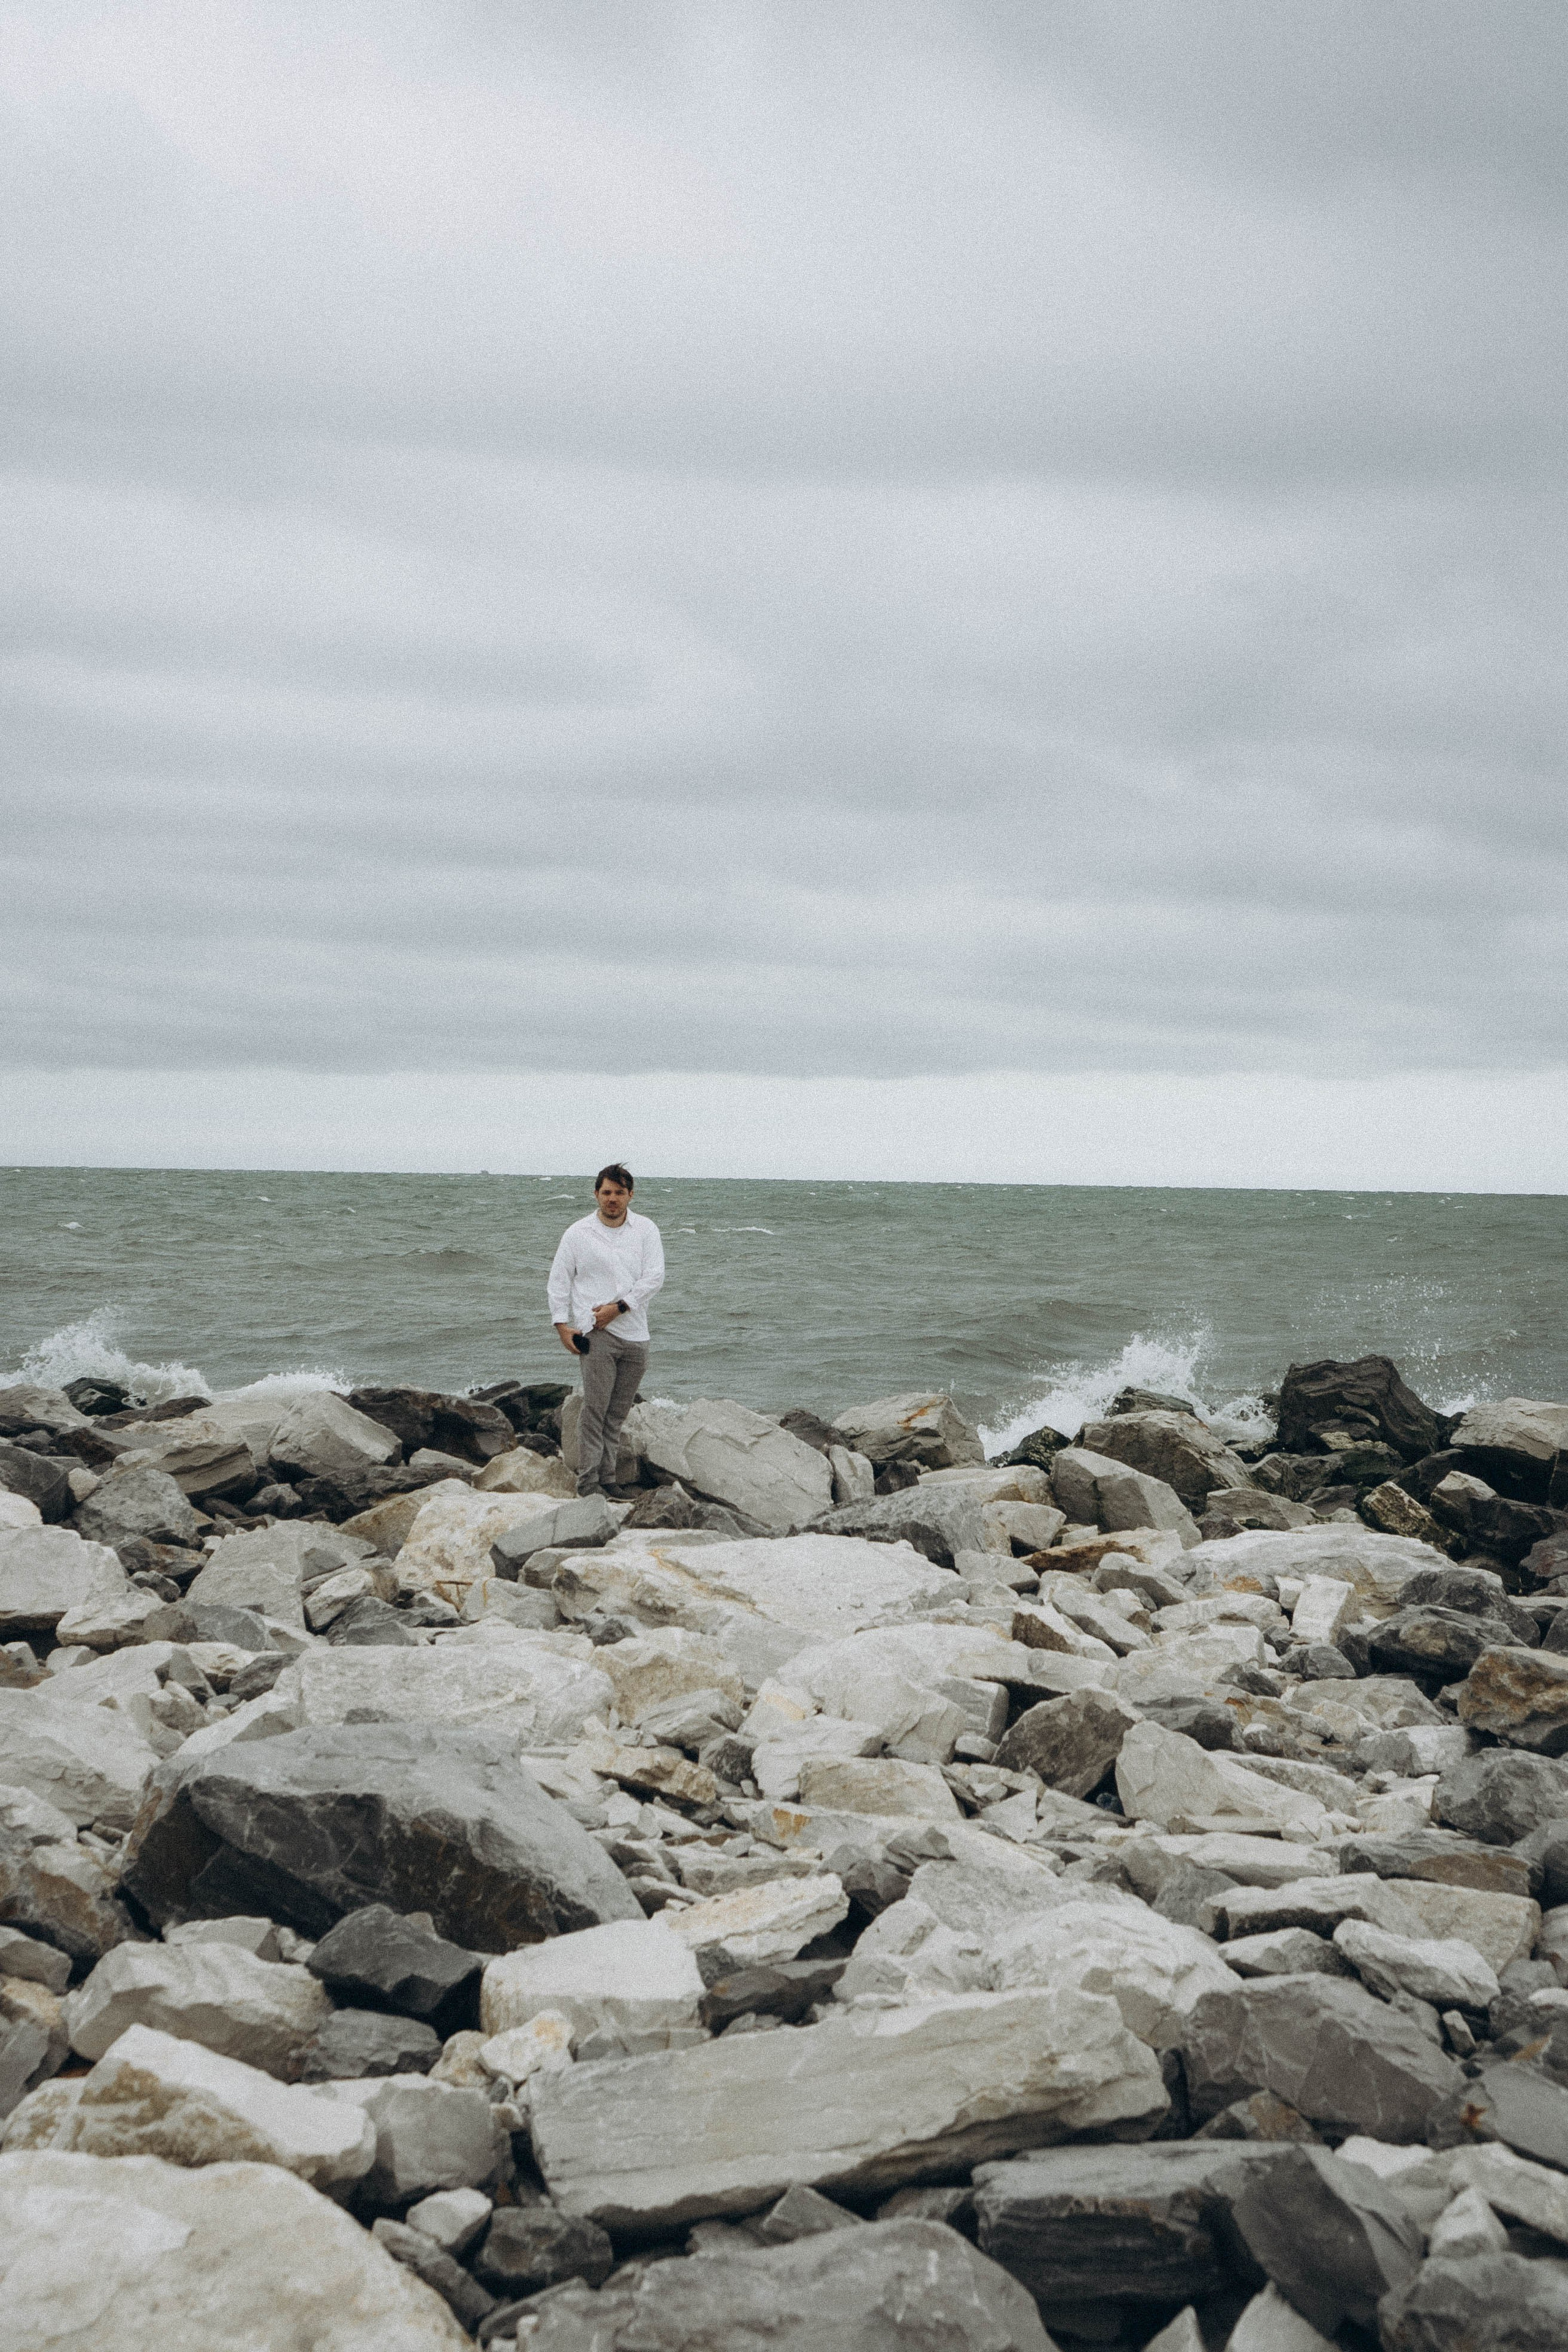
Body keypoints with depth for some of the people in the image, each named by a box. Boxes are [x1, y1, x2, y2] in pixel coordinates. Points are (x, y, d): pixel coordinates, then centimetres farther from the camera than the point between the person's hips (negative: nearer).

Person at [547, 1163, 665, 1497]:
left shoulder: (646, 1230, 7)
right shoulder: (578, 1233, 4)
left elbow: (655, 1277, -2)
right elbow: (559, 1281, 7)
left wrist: (618, 1307, -11)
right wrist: (562, 1325, -3)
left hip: (635, 1333, 3)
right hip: (596, 1333, -3)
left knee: (618, 1413, 6)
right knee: (595, 1409, -12)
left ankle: (607, 1480, 12)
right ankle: (588, 1483, -11)